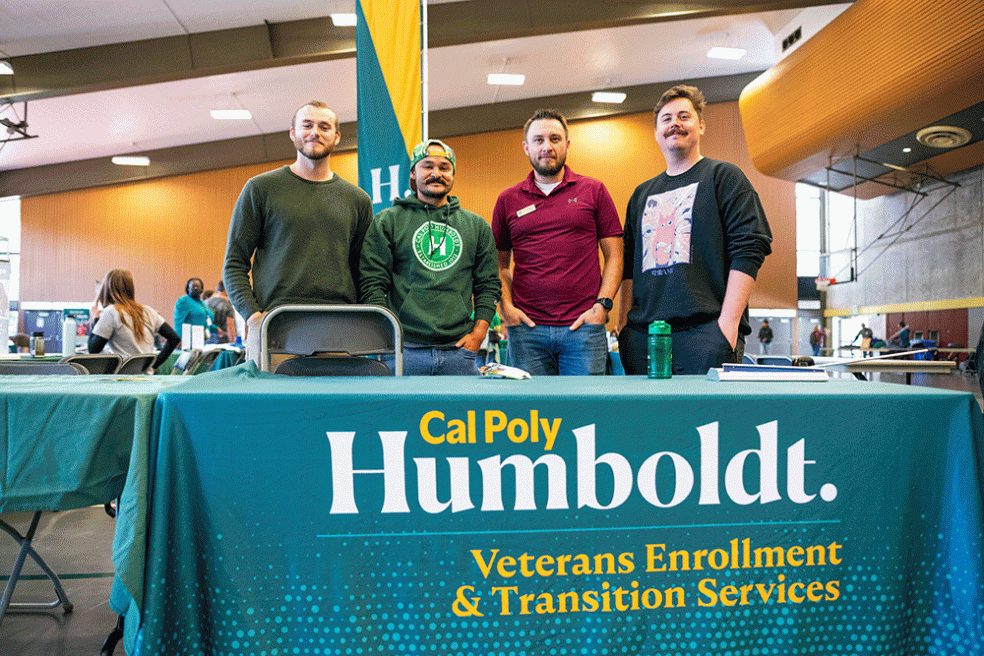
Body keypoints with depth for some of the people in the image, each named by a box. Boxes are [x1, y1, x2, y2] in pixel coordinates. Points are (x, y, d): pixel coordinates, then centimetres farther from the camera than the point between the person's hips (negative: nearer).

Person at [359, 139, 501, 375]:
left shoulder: (477, 226, 17)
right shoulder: (387, 221, 8)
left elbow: (488, 285, 16)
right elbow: (372, 283, 2)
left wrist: (479, 332, 3)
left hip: (459, 350, 3)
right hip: (403, 349, -2)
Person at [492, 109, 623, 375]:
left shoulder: (594, 191, 8)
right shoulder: (508, 200, 11)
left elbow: (614, 256, 6)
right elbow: (500, 264, 14)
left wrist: (602, 305, -6)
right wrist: (506, 306, -1)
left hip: (584, 327, -1)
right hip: (527, 328, 1)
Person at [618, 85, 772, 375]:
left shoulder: (724, 177, 7)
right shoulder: (642, 194, 22)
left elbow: (750, 248, -4)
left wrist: (729, 320, -14)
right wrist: (624, 323, 10)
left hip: (705, 330, -4)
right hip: (643, 333, 5)